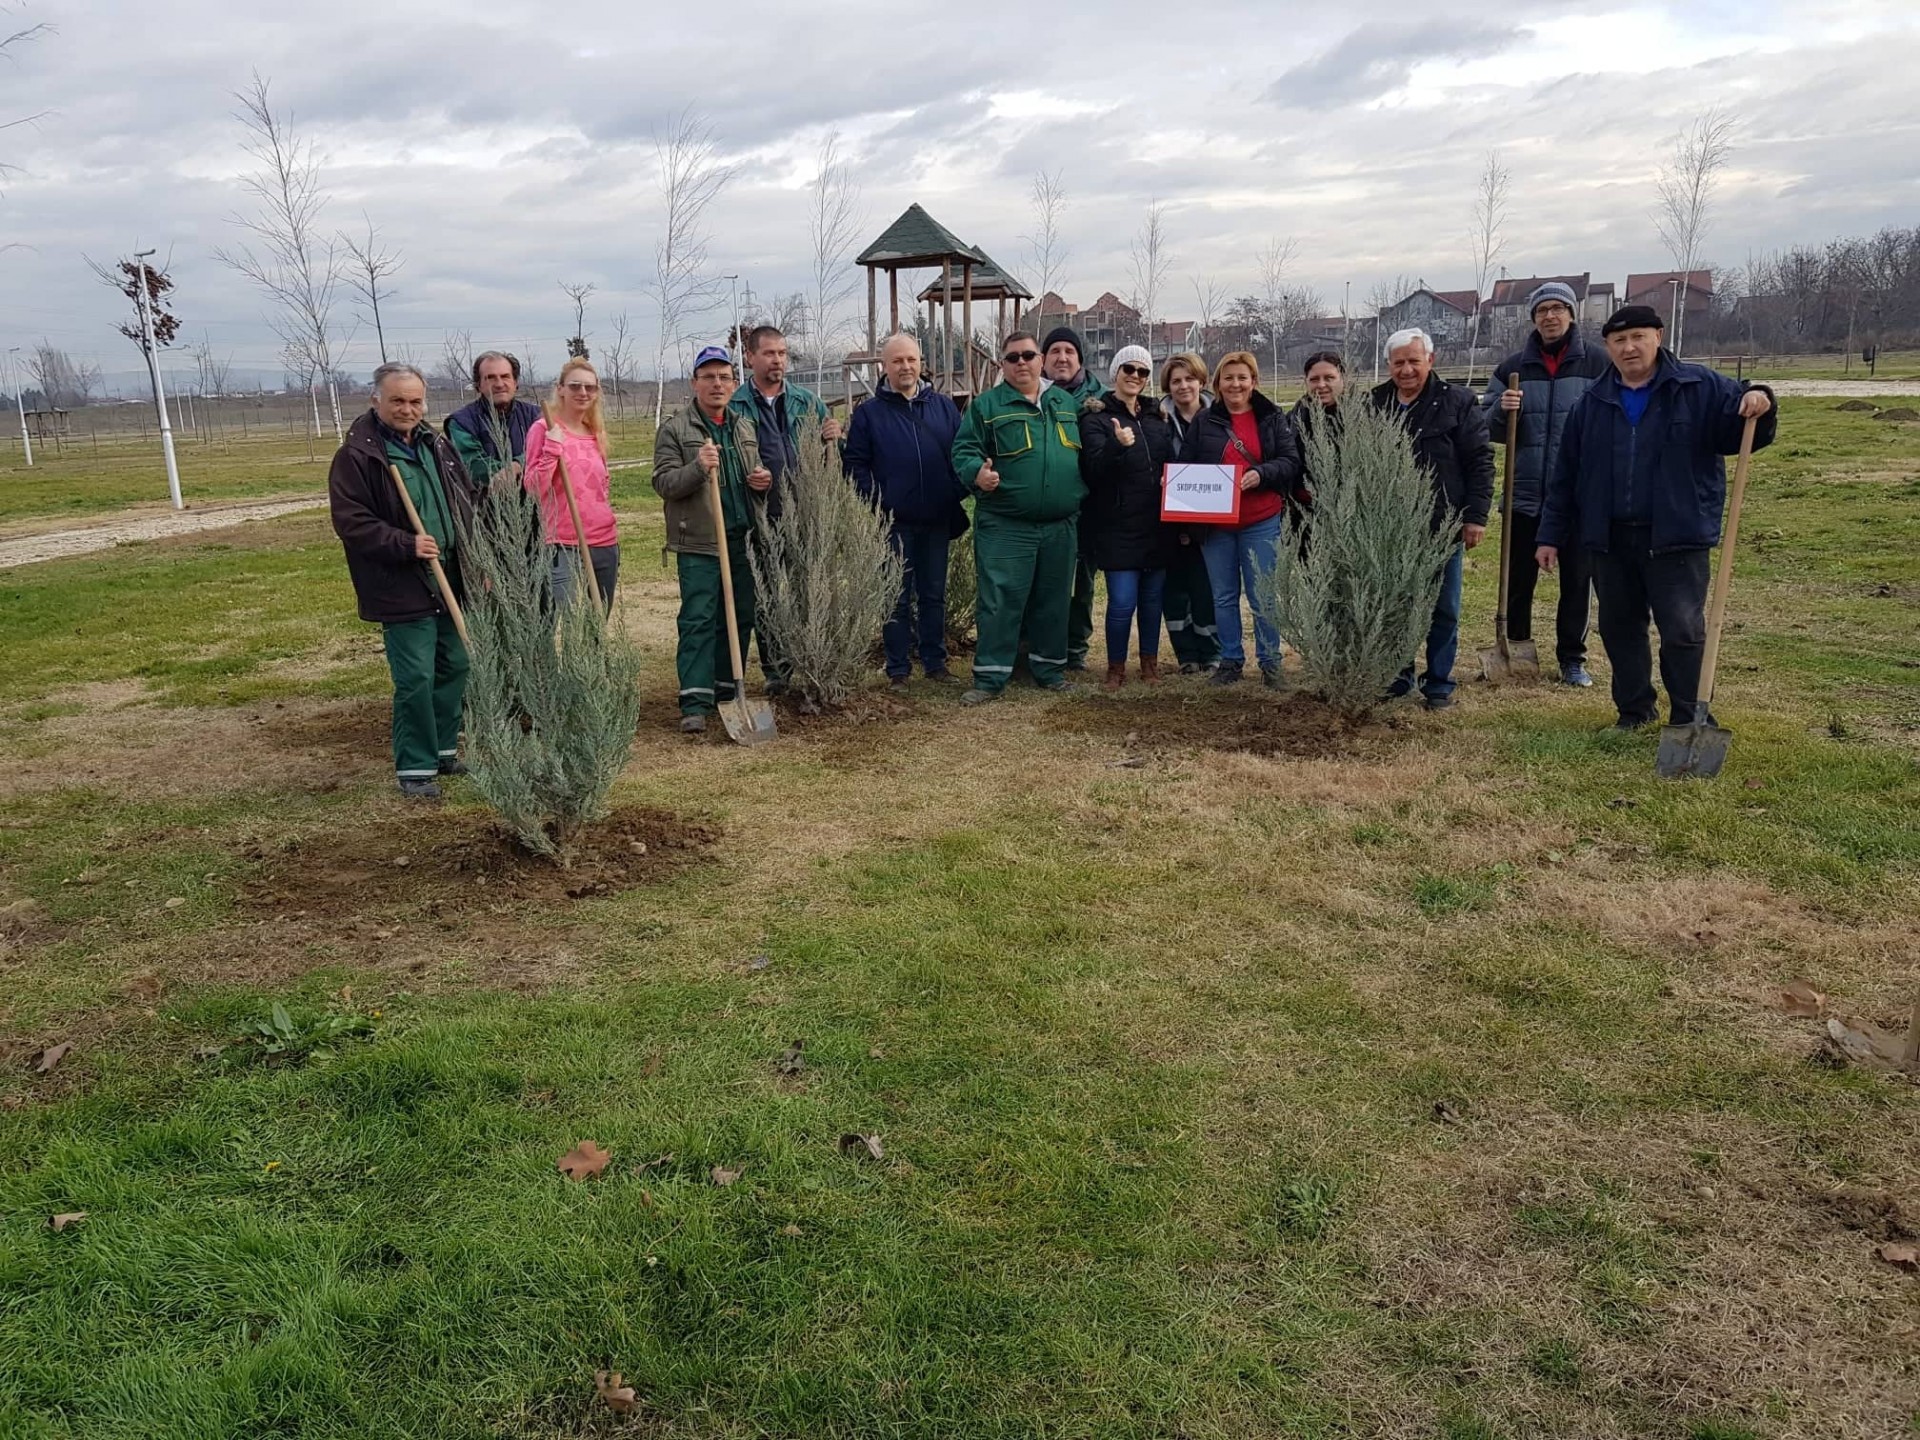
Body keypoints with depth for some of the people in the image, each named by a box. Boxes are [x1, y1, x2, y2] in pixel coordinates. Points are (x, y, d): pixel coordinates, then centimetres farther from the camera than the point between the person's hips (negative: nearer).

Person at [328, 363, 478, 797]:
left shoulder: (437, 444, 11)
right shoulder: (357, 454, -11)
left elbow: (467, 503, 18)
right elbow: (350, 522, -15)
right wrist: (406, 545, -23)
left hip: (452, 584, 7)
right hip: (402, 591, -7)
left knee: (455, 668, 14)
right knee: (415, 680, -5)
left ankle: (444, 750, 30)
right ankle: (415, 767, 7)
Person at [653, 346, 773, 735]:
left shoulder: (745, 427, 16)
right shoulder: (674, 428, -2)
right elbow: (662, 483, -8)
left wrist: (763, 480, 4)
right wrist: (697, 468, -25)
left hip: (743, 538, 6)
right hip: (699, 541, -6)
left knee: (741, 617, 10)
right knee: (698, 619, -8)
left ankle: (726, 691, 22)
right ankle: (695, 702, -7)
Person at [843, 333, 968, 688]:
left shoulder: (944, 407, 9)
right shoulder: (868, 413, 1)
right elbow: (856, 465, -1)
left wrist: (957, 492, -2)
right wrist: (876, 504, -12)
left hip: (938, 520, 3)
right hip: (894, 522, -2)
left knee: (934, 594, 11)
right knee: (897, 598, 4)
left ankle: (935, 661, 22)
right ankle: (898, 668, 12)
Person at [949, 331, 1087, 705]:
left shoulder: (1066, 403, 13)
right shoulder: (986, 405, 0)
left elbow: (1084, 451, 22)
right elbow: (964, 450, -5)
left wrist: (1081, 496, 10)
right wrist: (977, 473, -25)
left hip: (1061, 526, 4)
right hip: (1004, 526, -4)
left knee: (1053, 601, 12)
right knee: (999, 601, -4)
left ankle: (1050, 669, 25)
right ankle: (990, 677, 3)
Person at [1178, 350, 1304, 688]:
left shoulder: (1273, 417, 5)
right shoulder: (1204, 421, 8)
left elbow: (1290, 462, 0)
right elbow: (1186, 466, 9)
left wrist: (1261, 474, -19)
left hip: (1261, 521, -2)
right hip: (1215, 522, 2)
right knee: (1223, 596, 8)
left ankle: (1271, 662, 12)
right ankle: (1230, 660, 19)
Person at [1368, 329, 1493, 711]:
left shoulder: (1457, 402, -3)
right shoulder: (1373, 404, 7)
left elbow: (1480, 461, -4)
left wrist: (1476, 516, -9)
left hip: (1443, 528, -3)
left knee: (1443, 611, 6)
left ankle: (1439, 684, 16)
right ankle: (1397, 678, 22)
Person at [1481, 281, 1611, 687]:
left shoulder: (1599, 362, 1)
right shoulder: (1513, 367, 6)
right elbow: (1488, 428, 8)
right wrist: (1501, 410, -14)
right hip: (1526, 494, 2)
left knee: (1577, 578, 6)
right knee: (1518, 579, 8)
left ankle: (1572, 657, 17)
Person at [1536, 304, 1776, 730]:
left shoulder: (1700, 388, 0)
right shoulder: (1592, 402, 9)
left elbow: (1745, 433, -1)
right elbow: (1565, 475, 10)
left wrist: (1758, 405, -24)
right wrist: (1552, 535, 9)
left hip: (1676, 537, -4)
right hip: (1609, 539, 4)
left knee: (1683, 631, -4)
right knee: (1619, 628, 13)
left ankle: (1690, 719, 7)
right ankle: (1634, 710, 28)